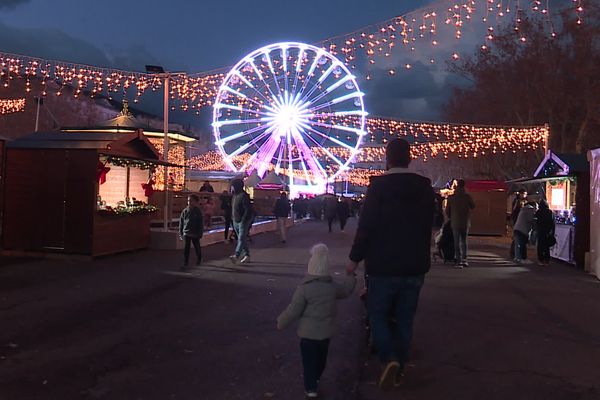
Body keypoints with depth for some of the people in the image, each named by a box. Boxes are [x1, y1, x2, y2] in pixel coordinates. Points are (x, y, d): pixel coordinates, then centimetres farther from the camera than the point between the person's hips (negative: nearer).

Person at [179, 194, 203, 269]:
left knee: (197, 247, 14)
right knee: (186, 248, -1)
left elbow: (200, 223, -1)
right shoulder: (185, 211, 0)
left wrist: (200, 233, -4)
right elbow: (181, 222, 6)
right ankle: (185, 264, 3)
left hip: (195, 233, -1)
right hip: (186, 233, 1)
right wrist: (180, 233, 4)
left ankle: (198, 260, 36)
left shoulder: (198, 211, -5)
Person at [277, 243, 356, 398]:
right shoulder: (333, 286, -5)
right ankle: (316, 378, 44)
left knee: (309, 360, 7)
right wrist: (351, 277, 33)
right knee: (321, 358, 23)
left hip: (308, 332, -5)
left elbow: (294, 310, -17)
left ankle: (311, 389, 9)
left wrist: (281, 322, -3)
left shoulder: (304, 288, -19)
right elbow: (346, 290, 16)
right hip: (326, 331, 5)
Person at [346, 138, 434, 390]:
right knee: (404, 320, 14)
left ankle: (389, 359, -8)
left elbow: (366, 225, -14)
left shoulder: (379, 185, -12)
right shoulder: (425, 187, 3)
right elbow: (428, 225, 11)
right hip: (415, 266, 4)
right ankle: (398, 369, 22)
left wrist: (355, 258, -4)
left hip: (384, 266, -4)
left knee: (377, 314, 12)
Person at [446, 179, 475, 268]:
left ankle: (459, 261, 1)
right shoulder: (468, 196, -6)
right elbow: (473, 206, 11)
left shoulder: (451, 198, -6)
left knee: (457, 242, 4)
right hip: (465, 223, 1)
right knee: (464, 241, 16)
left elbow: (447, 211, 0)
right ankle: (464, 259, 11)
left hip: (455, 223, -1)